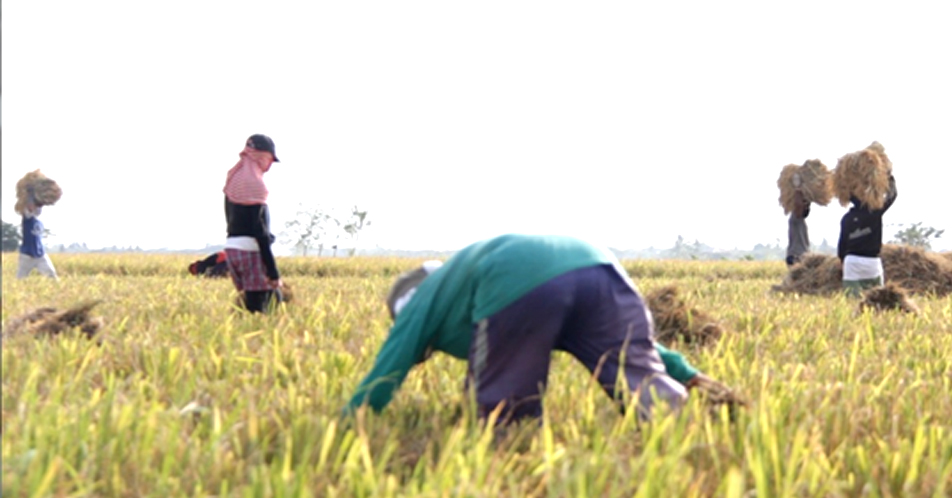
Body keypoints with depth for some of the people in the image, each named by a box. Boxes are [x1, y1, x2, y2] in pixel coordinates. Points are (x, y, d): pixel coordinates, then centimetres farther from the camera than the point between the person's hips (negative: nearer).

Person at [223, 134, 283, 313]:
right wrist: (272, 271, -17)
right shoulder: (254, 182, -13)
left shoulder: (233, 178, 15)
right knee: (256, 311, -9)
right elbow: (260, 230, -17)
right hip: (251, 250, -9)